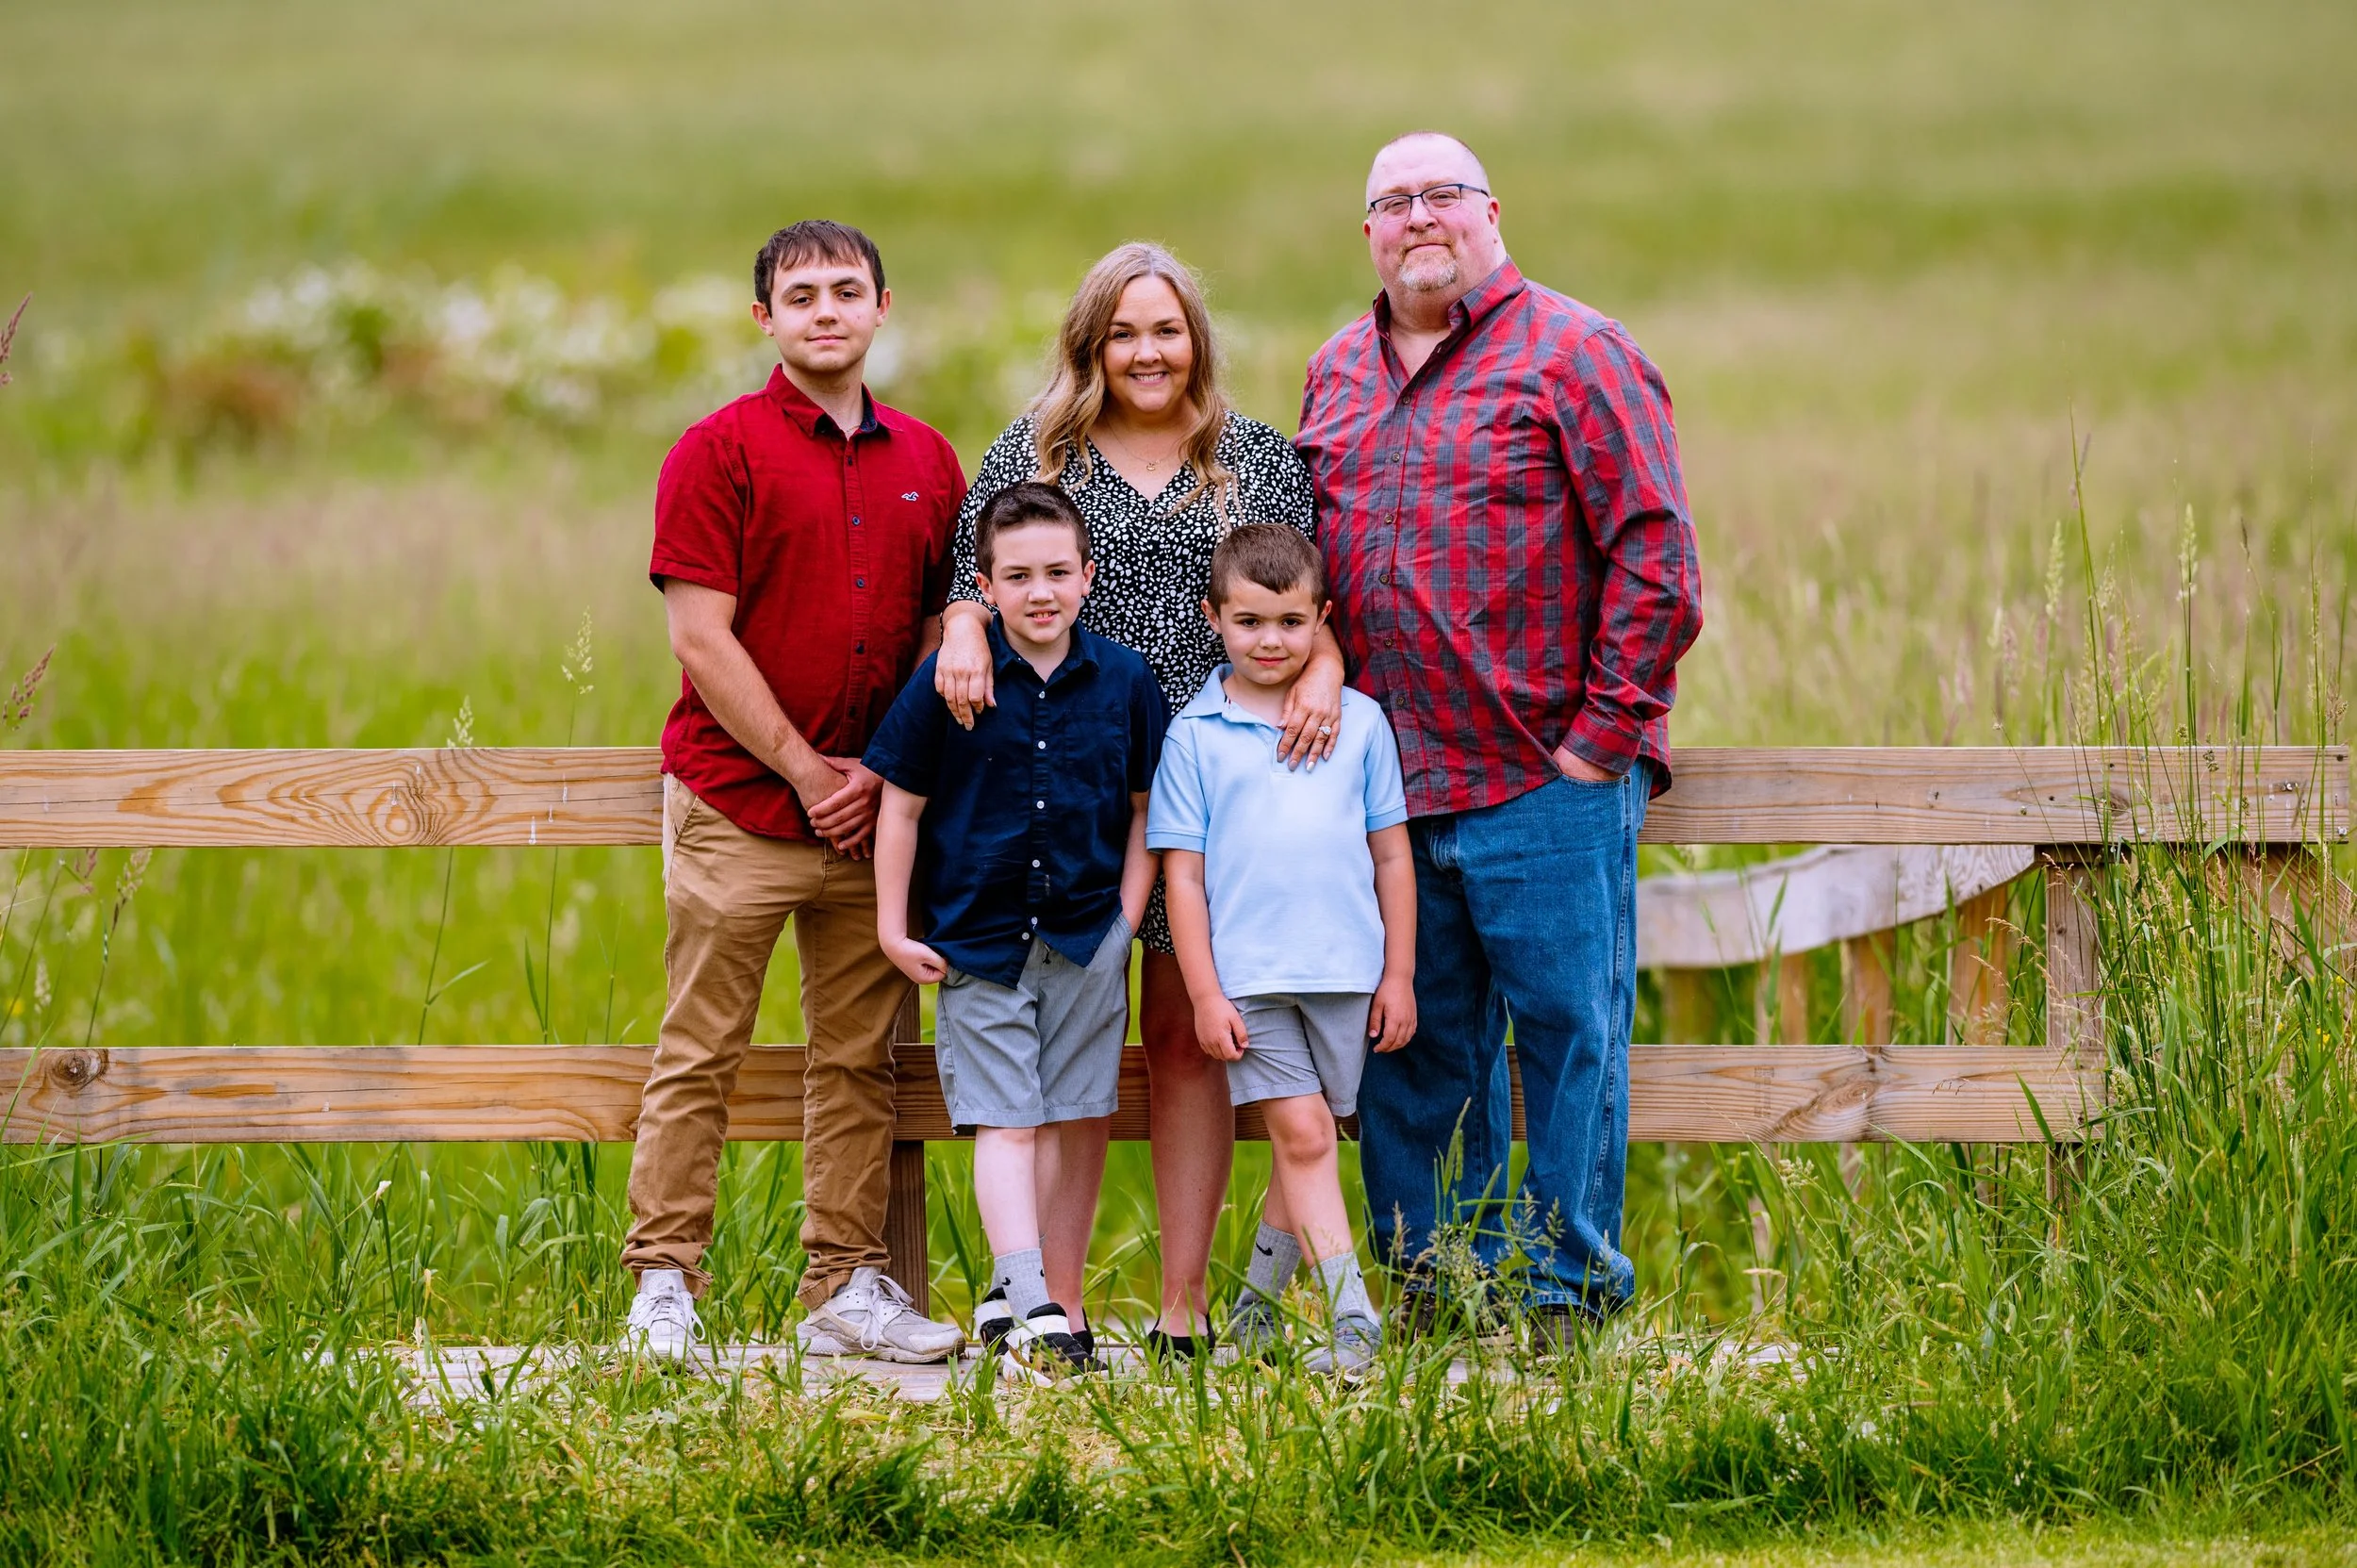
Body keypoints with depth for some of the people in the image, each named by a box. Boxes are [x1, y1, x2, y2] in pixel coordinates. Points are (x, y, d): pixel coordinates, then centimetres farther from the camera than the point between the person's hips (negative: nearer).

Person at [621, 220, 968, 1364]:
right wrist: (801, 768, -10)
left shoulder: (927, 463, 12)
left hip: (874, 808, 5)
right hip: (737, 801, -5)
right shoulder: (719, 452, -4)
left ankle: (847, 1288, 12)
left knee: (860, 1057, 7)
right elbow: (701, 638, -9)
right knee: (700, 1057, -3)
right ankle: (663, 1288, 0)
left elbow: (943, 633, 13)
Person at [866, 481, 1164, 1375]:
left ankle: (1053, 1299, 15)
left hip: (1086, 940, 2)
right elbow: (902, 803, 0)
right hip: (978, 938, -2)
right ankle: (1027, 1307, -16)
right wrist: (893, 929, -2)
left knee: (1077, 1121, 4)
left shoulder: (1124, 681, 0)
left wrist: (1125, 920, 1)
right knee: (1003, 1123, -8)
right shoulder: (950, 681, -6)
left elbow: (1144, 810, 9)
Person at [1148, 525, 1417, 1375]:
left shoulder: (1359, 722, 7)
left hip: (1345, 972, 2)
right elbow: (1182, 872, 1)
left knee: (1306, 1141, 6)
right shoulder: (1194, 736, 2)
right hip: (1248, 976, -2)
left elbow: (1391, 855, 11)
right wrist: (1205, 994, -4)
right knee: (1301, 1135, -10)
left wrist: (1398, 976, 8)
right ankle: (1351, 1320, -14)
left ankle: (1260, 1299, 22)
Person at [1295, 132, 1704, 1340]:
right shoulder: (1337, 374, 16)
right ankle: (1434, 1280, 16)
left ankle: (1566, 1290, 4)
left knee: (1564, 1030, -2)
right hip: (1389, 787, 6)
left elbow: (1654, 555, -8)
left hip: (1547, 782, -6)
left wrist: (1602, 736, -11)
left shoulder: (1570, 356, -3)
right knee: (1415, 1045, 8)